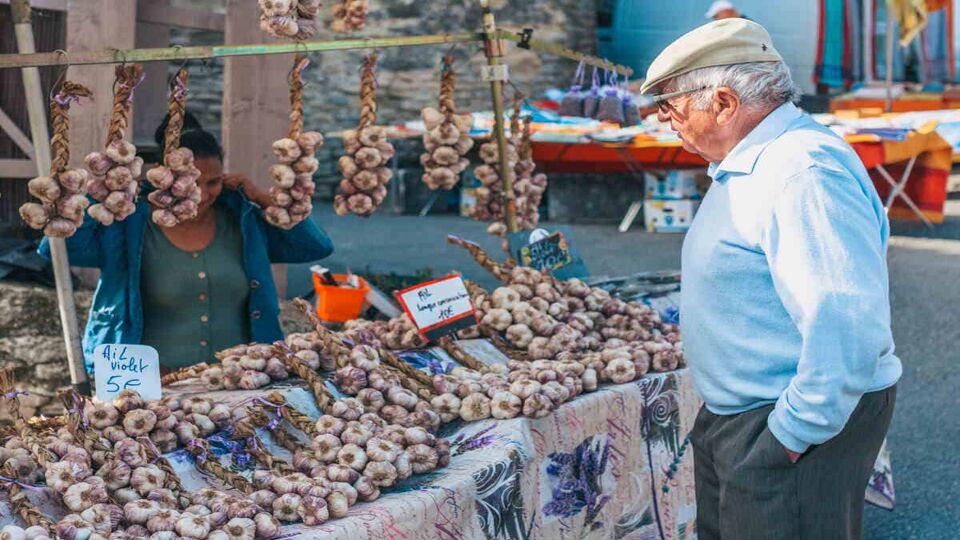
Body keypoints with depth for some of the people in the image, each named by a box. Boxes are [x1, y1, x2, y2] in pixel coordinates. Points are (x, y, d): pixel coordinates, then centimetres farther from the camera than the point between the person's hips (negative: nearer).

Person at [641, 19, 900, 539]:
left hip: (792, 425, -10)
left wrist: (793, 434, -25)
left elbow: (847, 326, -32)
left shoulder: (804, 171, -24)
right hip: (731, 418, 10)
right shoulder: (746, 166, 12)